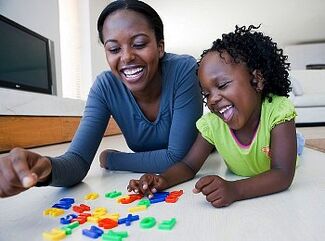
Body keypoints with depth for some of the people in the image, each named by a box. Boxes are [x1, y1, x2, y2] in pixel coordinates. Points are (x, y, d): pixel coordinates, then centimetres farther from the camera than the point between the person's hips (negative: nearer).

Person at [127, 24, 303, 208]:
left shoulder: (277, 111, -24)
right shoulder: (212, 123, -16)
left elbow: (283, 176, -31)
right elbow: (189, 166, -9)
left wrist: (234, 190, -46)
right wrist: (162, 180, -29)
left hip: (275, 192, -1)